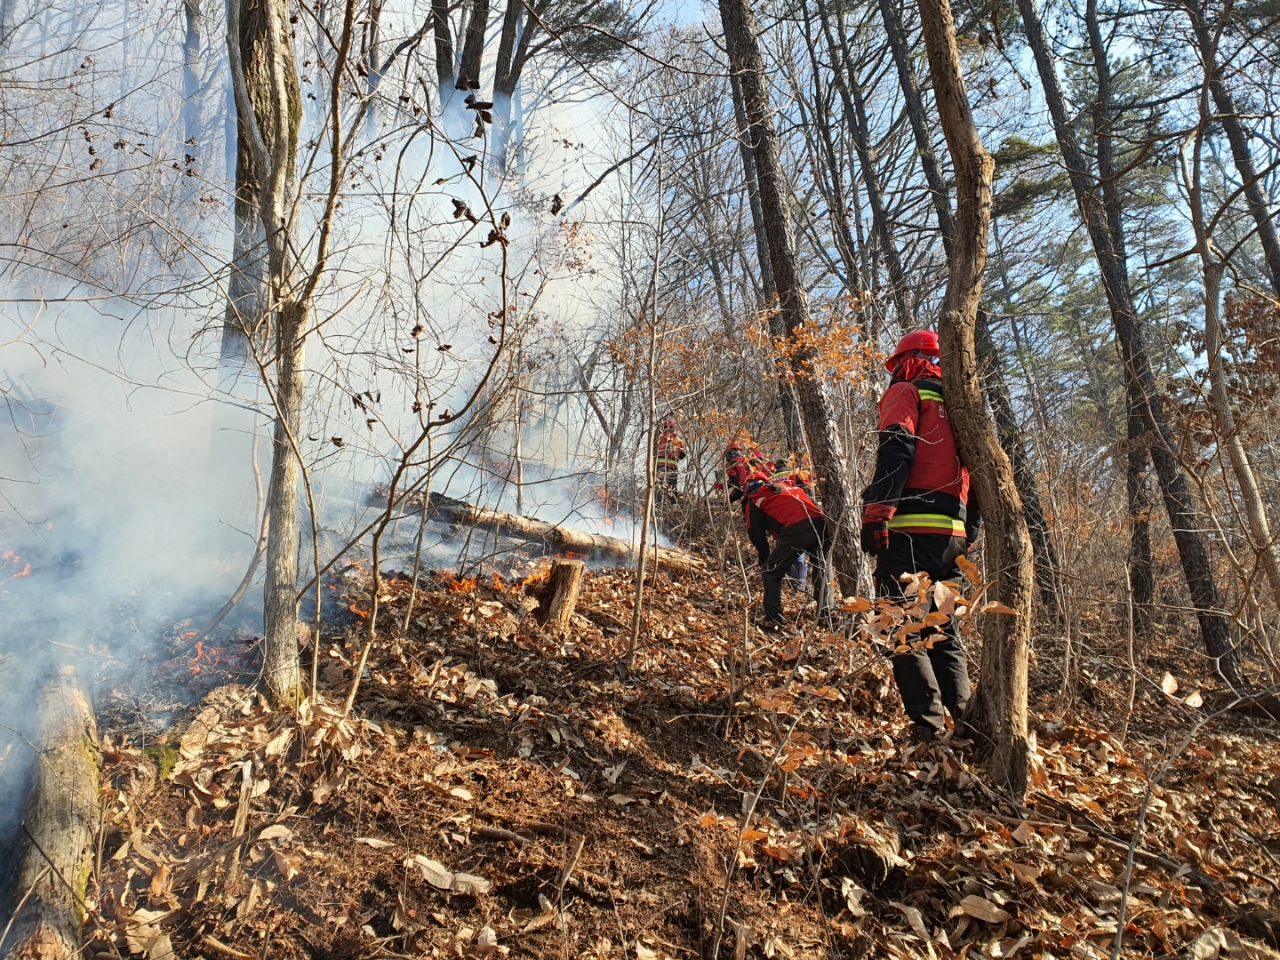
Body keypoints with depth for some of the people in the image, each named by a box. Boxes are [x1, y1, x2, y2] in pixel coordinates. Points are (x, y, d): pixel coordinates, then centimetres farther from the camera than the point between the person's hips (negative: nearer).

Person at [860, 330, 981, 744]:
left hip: (911, 530, -7)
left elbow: (895, 453, -14)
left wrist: (875, 515, -20)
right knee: (942, 628, 16)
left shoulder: (906, 392, 5)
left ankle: (929, 725, -13)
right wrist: (968, 534, 25)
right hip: (952, 535, 8)